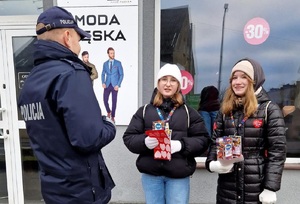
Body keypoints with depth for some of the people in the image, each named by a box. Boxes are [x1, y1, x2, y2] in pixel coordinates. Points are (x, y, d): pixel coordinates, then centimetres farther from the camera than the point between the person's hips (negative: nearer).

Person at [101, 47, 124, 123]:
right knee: (105, 100, -2)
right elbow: (103, 74, 13)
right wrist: (103, 83, -4)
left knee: (114, 101, 1)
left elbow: (121, 74, 0)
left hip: (115, 85, -2)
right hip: (107, 85, 2)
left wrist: (118, 85, -9)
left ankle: (112, 116, 14)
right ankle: (108, 112, 26)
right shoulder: (105, 63, 8)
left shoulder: (118, 63, 1)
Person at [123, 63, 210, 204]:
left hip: (179, 175, -1)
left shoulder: (188, 112, 4)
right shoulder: (144, 110, 5)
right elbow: (129, 137, 3)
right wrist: (144, 142, -18)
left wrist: (181, 145, -18)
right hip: (150, 174, 1)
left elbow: (203, 140, 0)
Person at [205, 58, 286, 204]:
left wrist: (271, 188, -13)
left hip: (257, 189, -3)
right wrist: (212, 163, -11)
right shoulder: (226, 110, 7)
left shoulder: (270, 109, -5)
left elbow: (277, 150, -8)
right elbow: (215, 142, 8)